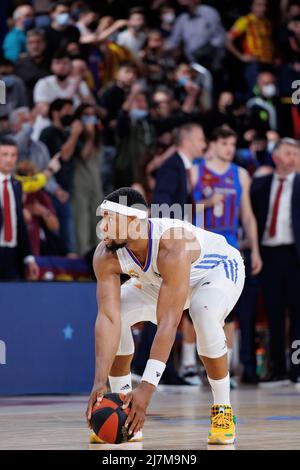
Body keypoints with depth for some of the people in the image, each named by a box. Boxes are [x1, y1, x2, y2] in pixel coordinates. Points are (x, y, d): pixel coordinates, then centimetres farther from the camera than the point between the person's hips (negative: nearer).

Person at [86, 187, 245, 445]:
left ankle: (223, 411, -17)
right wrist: (99, 382, -43)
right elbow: (108, 318, -32)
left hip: (220, 267, -6)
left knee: (205, 317, -36)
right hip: (159, 279, 6)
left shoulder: (173, 247, -44)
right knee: (116, 317, -16)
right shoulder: (105, 257, -28)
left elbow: (168, 323, -47)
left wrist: (146, 388, -51)